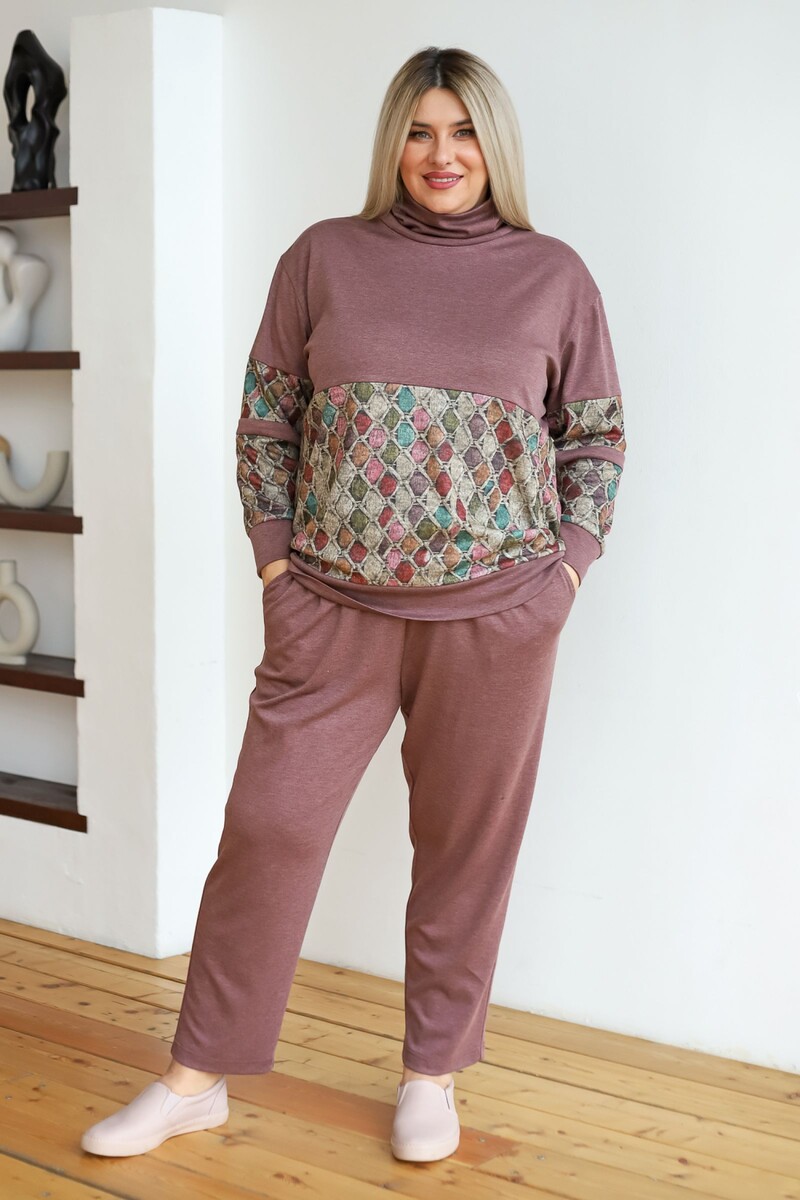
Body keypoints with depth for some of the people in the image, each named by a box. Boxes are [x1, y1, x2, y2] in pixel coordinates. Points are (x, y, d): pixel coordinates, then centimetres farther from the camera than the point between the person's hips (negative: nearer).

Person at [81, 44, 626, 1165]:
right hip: (335, 606, 0)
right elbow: (266, 417, 7)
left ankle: (434, 1073, 26)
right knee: (268, 825, 2)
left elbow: (597, 435, 9)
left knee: (468, 843, 8)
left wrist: (568, 569, -2)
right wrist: (275, 559, 0)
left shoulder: (554, 275, 3)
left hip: (496, 612, 0)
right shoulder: (324, 257, 4)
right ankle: (197, 1077, 17)